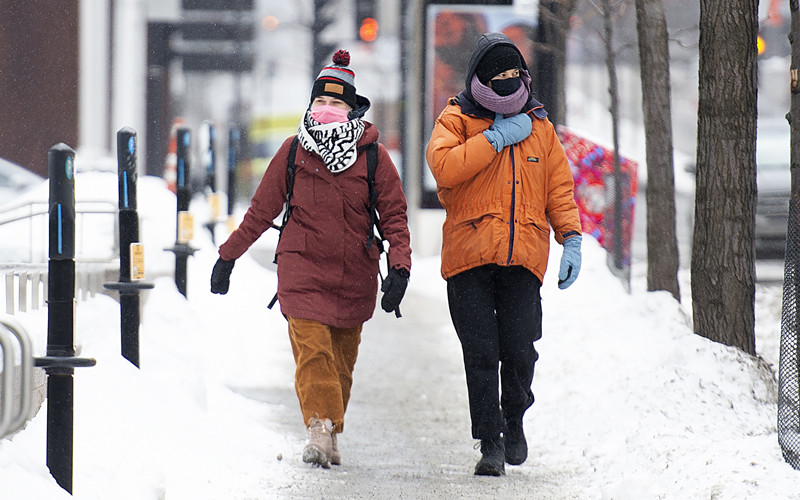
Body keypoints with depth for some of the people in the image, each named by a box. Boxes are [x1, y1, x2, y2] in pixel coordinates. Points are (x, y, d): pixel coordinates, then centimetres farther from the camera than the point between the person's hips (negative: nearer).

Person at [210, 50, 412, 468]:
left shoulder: (372, 155, 1)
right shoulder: (293, 151, 3)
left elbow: (394, 214, 2)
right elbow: (262, 210, 11)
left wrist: (399, 268, -10)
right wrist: (228, 255, 14)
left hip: (355, 274, 1)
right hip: (302, 269, -1)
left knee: (342, 358, 7)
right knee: (312, 349, -16)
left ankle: (331, 433, 20)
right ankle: (320, 430, -22)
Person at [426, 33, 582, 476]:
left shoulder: (539, 125, 16)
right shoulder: (456, 120, 5)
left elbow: (559, 187, 17)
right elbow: (444, 167, -14)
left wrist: (571, 240, 5)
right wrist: (498, 138, -11)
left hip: (523, 257, 2)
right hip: (469, 256, -2)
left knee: (519, 351, -6)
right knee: (481, 353, -5)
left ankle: (514, 419, 20)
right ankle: (490, 442, 3)